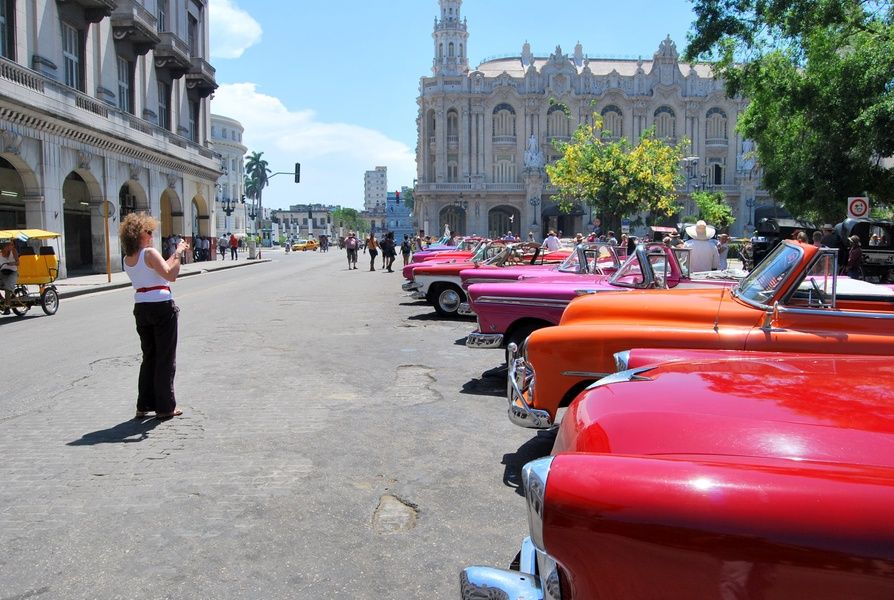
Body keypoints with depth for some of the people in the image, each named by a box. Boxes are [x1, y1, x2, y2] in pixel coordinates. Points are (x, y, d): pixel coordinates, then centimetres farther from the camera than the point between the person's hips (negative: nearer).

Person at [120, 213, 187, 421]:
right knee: (166, 358, 3)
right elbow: (170, 275, -19)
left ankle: (144, 405, 19)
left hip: (141, 308, 7)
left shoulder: (127, 260, 10)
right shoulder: (149, 253, -13)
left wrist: (176, 254, 16)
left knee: (149, 357, 18)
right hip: (162, 307, -7)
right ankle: (165, 407, 8)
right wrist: (178, 253, -9)